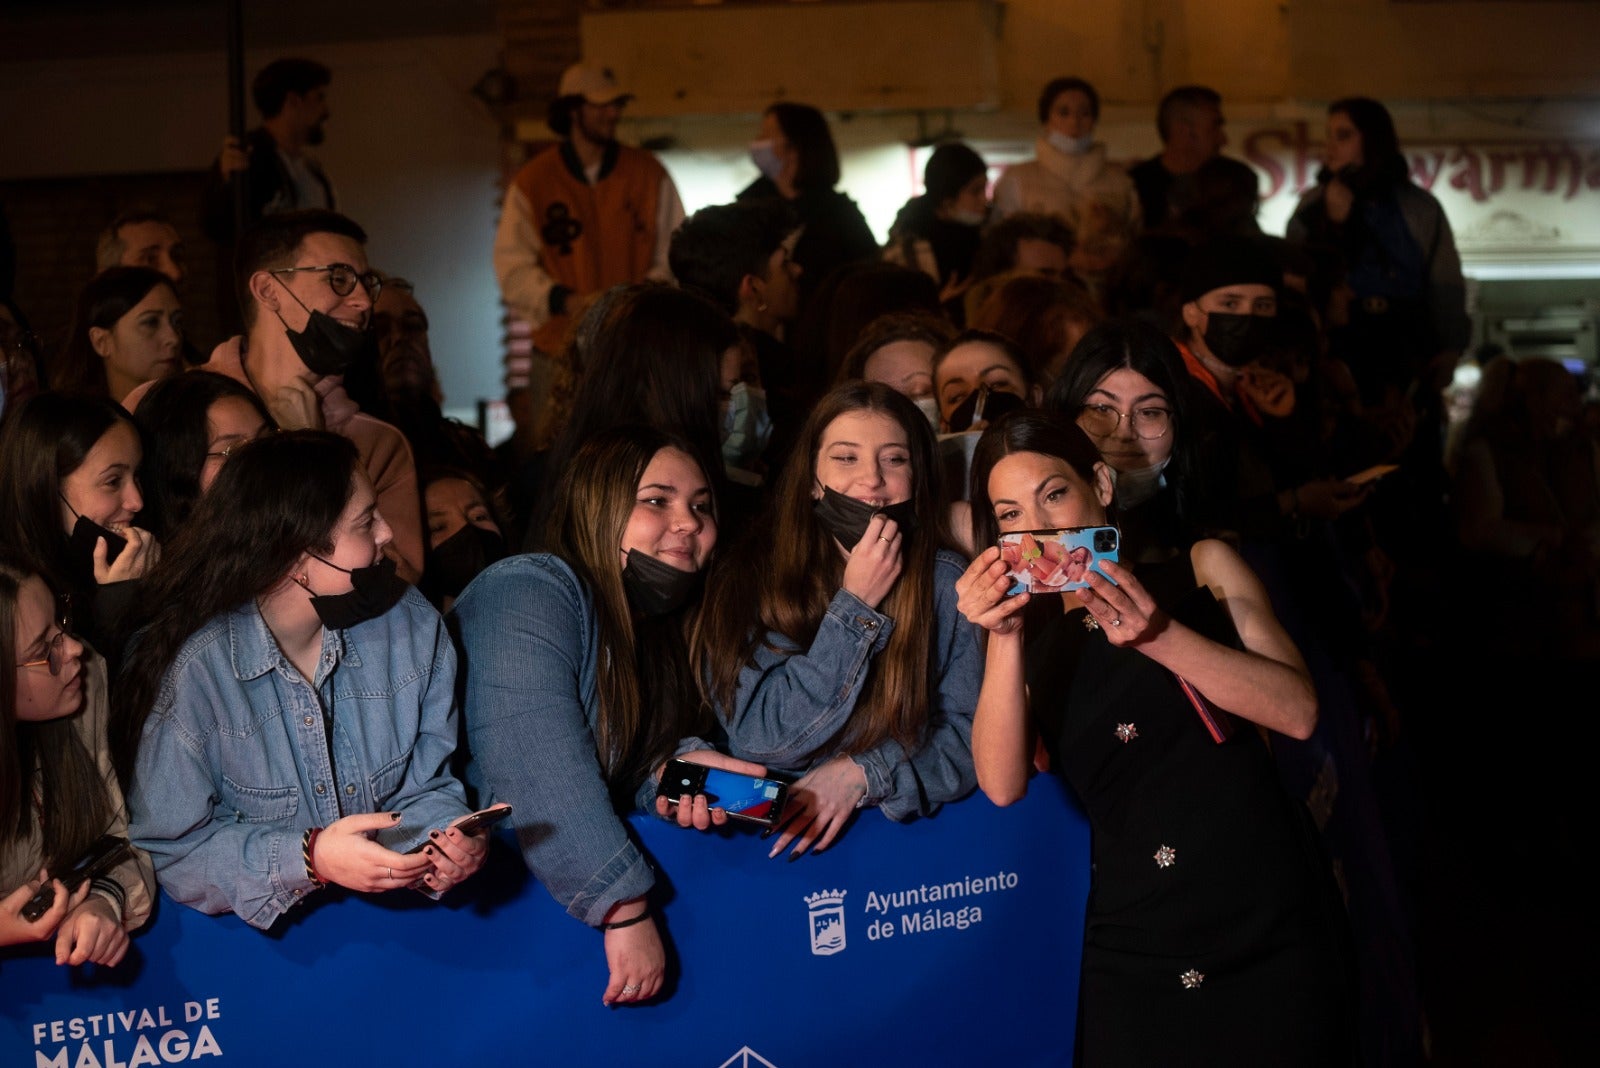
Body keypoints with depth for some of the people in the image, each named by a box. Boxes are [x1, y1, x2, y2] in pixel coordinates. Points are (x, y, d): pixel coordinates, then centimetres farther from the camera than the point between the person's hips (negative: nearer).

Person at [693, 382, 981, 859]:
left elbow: (970, 735, 1)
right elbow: (763, 742, -10)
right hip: (772, 835, -2)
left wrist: (861, 773, -14)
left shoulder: (949, 583, 1)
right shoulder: (747, 578, -3)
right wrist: (855, 605, -12)